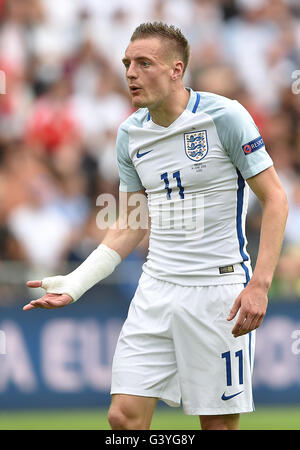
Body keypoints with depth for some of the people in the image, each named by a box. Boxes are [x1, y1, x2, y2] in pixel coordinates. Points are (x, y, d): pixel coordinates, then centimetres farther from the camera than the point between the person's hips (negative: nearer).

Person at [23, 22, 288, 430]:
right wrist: (74, 284, 5)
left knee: (218, 424, -1)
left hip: (219, 288, -5)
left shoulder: (224, 117, -10)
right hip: (157, 289, 5)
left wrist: (260, 283, -16)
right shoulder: (130, 133, 8)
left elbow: (274, 199, -7)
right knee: (124, 417, -4)